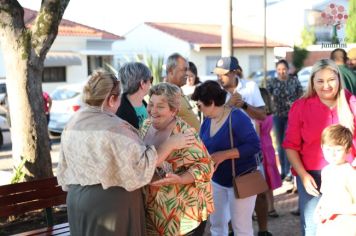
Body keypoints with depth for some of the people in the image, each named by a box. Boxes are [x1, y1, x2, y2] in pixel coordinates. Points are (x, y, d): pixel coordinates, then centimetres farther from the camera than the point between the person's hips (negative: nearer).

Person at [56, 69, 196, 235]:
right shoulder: (114, 127, -20)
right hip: (111, 202, -7)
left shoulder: (72, 124, 5)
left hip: (77, 199, 7)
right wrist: (170, 144, -13)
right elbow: (141, 164, -21)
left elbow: (65, 166, 13)